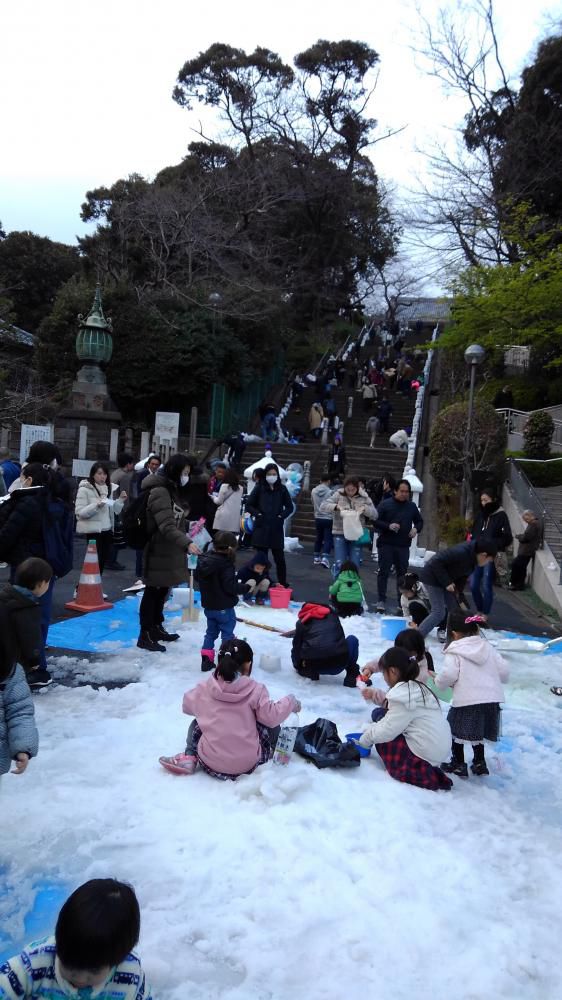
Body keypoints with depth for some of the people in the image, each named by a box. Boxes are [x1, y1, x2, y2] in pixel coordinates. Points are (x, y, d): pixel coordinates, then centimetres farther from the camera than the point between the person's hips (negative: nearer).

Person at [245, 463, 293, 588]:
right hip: (261, 528, -1)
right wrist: (258, 514, -6)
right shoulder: (259, 488, 1)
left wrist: (282, 516, -1)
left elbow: (289, 507, 13)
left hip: (277, 528, 1)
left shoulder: (282, 489, 5)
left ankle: (283, 583, 16)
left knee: (279, 557, 3)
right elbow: (248, 505, 5)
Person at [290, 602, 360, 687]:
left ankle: (311, 672, 8)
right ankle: (352, 676, 14)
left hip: (314, 665, 0)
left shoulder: (301, 622, 20)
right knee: (352, 640, 31)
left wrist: (298, 666, 38)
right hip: (338, 664, 0)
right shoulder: (332, 614, 26)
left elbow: (296, 647, 20)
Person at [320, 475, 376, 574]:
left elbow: (375, 514, 1)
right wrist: (336, 506, -25)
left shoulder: (363, 497, 1)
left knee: (355, 565, 4)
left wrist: (364, 508, -18)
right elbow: (323, 507, -9)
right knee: (340, 564, -6)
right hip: (340, 533, -1)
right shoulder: (338, 495, -3)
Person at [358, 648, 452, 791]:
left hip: (424, 752, -9)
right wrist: (375, 694, 11)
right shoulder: (416, 687, 10)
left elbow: (387, 730, -17)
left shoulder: (403, 693, -18)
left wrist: (365, 740, -3)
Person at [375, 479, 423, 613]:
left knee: (402, 572, 7)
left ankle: (402, 602, 15)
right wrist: (388, 526, -21)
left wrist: (416, 528, -1)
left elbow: (419, 521, 20)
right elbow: (375, 521, -5)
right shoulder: (385, 504, -2)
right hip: (386, 544, -3)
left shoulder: (411, 506, 9)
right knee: (383, 572, -1)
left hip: (404, 546, 3)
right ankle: (381, 600, 7)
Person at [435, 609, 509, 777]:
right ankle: (479, 763, 34)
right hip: (492, 700, 6)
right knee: (478, 732, 26)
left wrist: (438, 682, 5)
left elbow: (447, 676, -17)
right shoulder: (488, 648, 10)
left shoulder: (454, 653, -7)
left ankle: (458, 765, 20)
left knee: (456, 731, 15)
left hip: (466, 702, -6)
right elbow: (504, 672, 9)